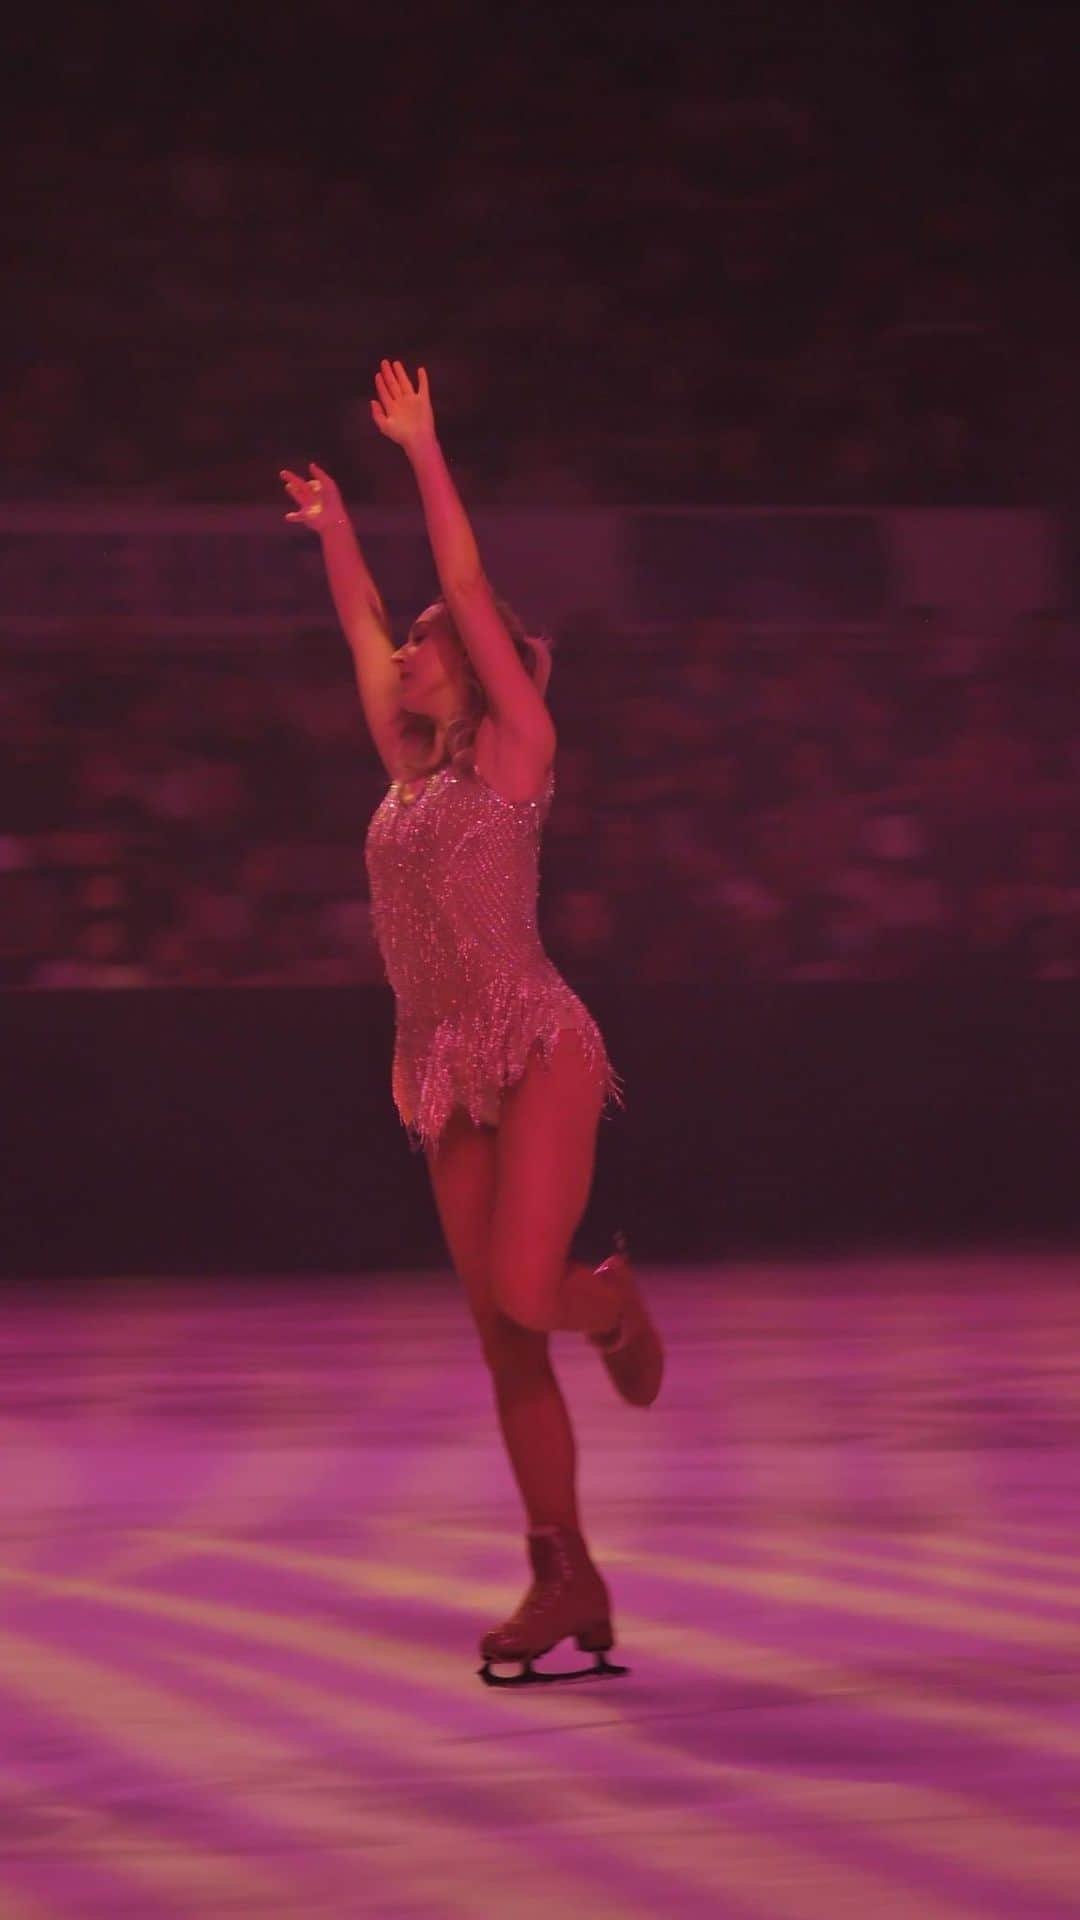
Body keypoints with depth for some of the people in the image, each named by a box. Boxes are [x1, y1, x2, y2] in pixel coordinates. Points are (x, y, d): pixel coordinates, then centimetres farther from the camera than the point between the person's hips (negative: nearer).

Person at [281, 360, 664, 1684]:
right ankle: (566, 1585, 8)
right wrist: (333, 529, 34)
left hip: (539, 1049, -7)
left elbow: (470, 591, -5)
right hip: (450, 1074, 7)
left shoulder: (517, 746, 0)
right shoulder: (413, 767, 16)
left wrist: (422, 453, -4)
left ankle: (617, 1301, 19)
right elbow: (362, 628, 29)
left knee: (525, 1299, -18)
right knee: (501, 1339, 3)